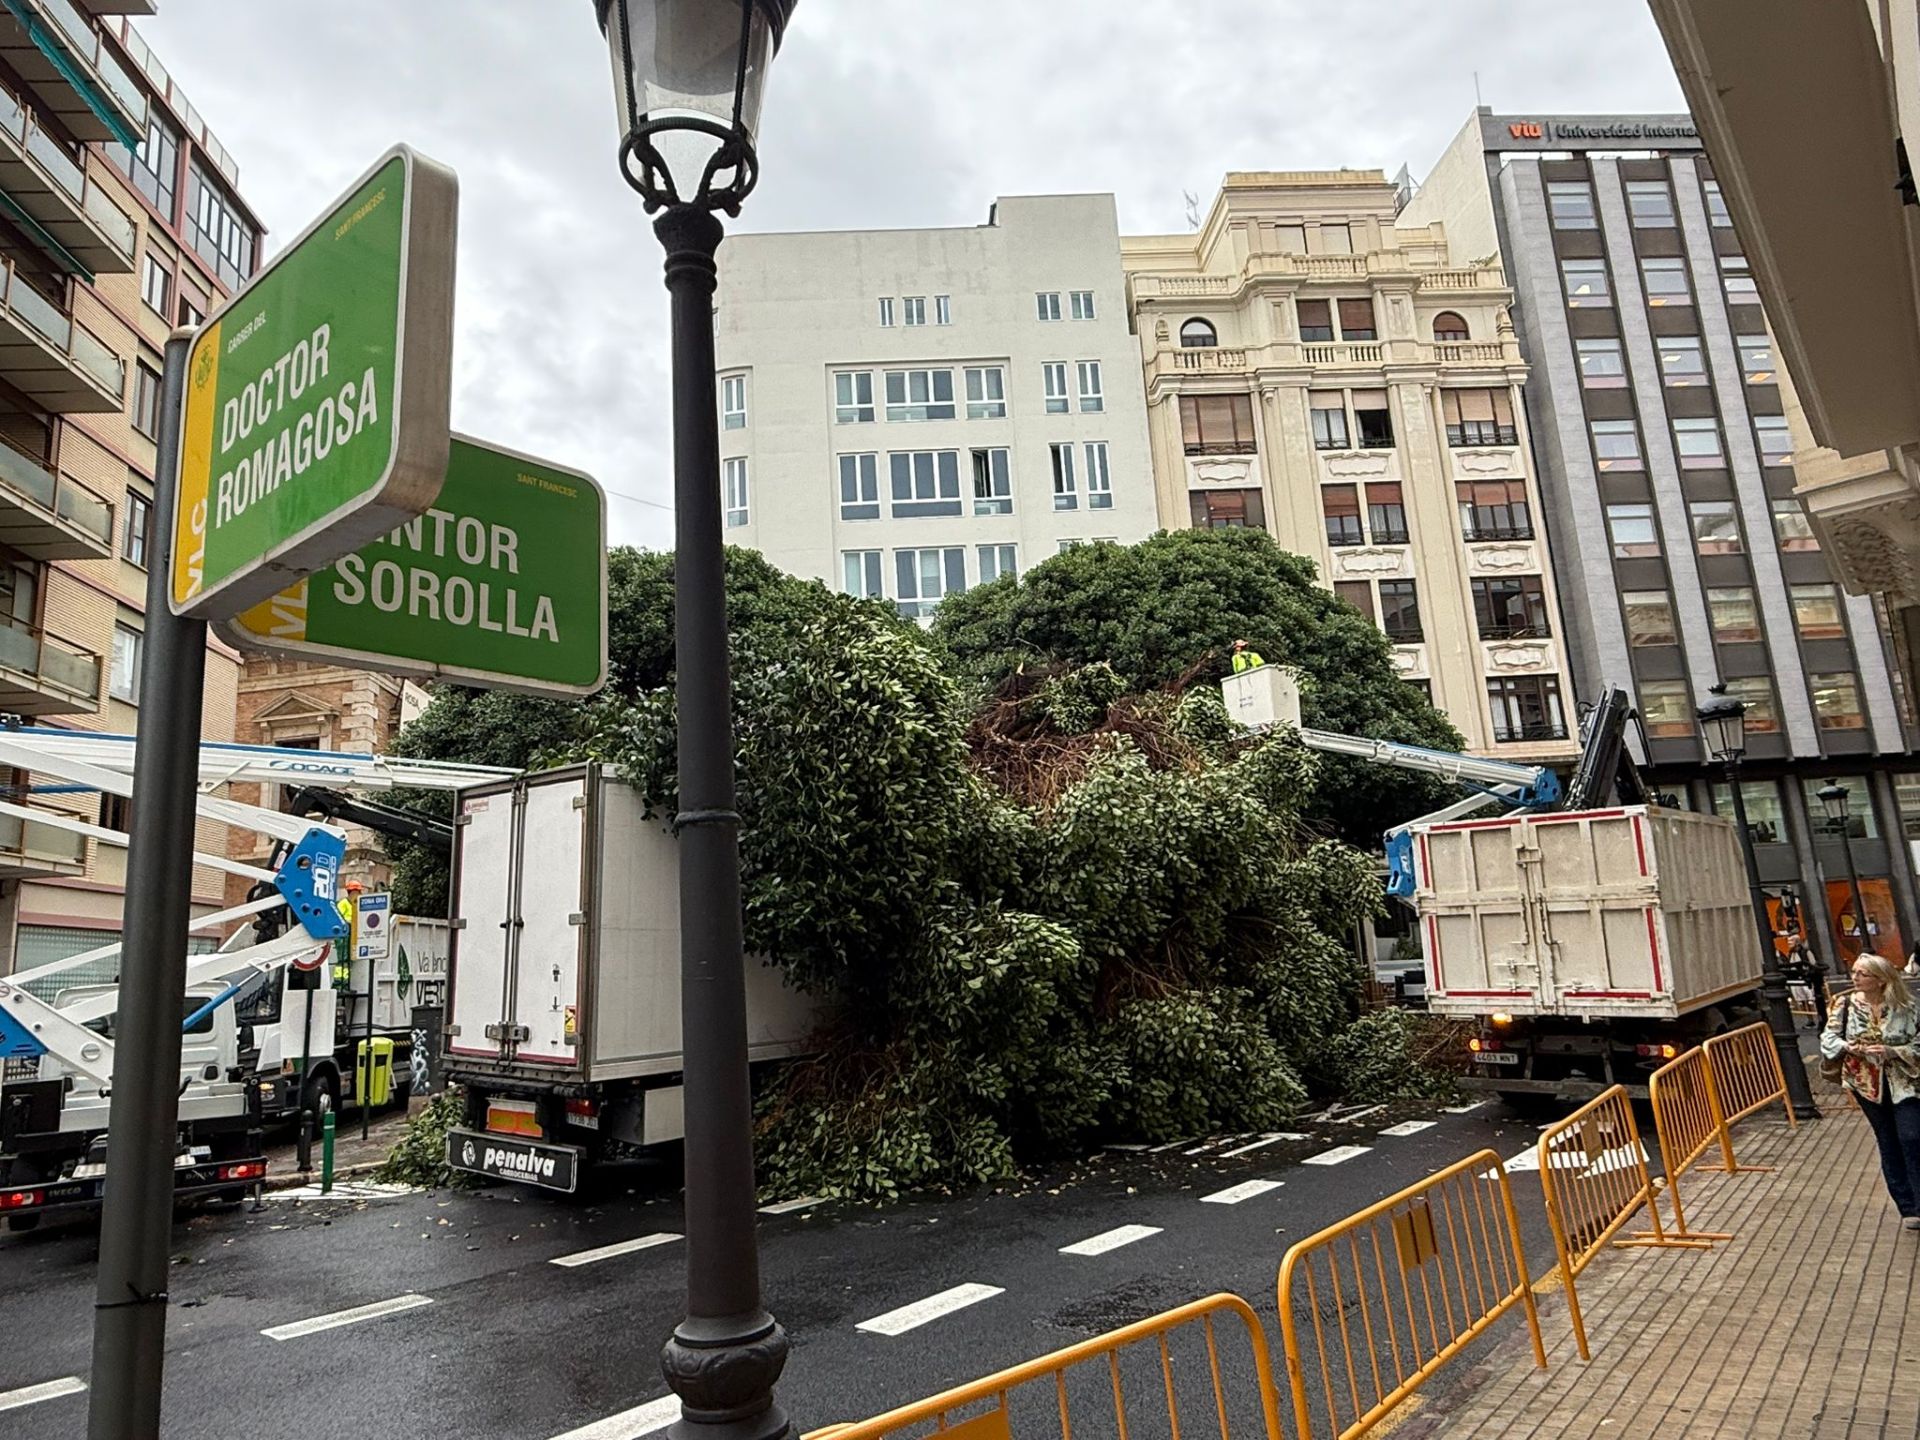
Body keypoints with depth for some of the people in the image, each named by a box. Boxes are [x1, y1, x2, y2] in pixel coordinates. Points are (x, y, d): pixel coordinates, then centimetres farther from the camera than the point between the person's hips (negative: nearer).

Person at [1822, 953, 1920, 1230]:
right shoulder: (1845, 1004, -3)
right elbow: (1828, 1037, 1)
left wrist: (1892, 1051, -22)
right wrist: (1846, 1047, -18)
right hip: (1866, 1083, 2)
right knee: (1889, 1145, 11)